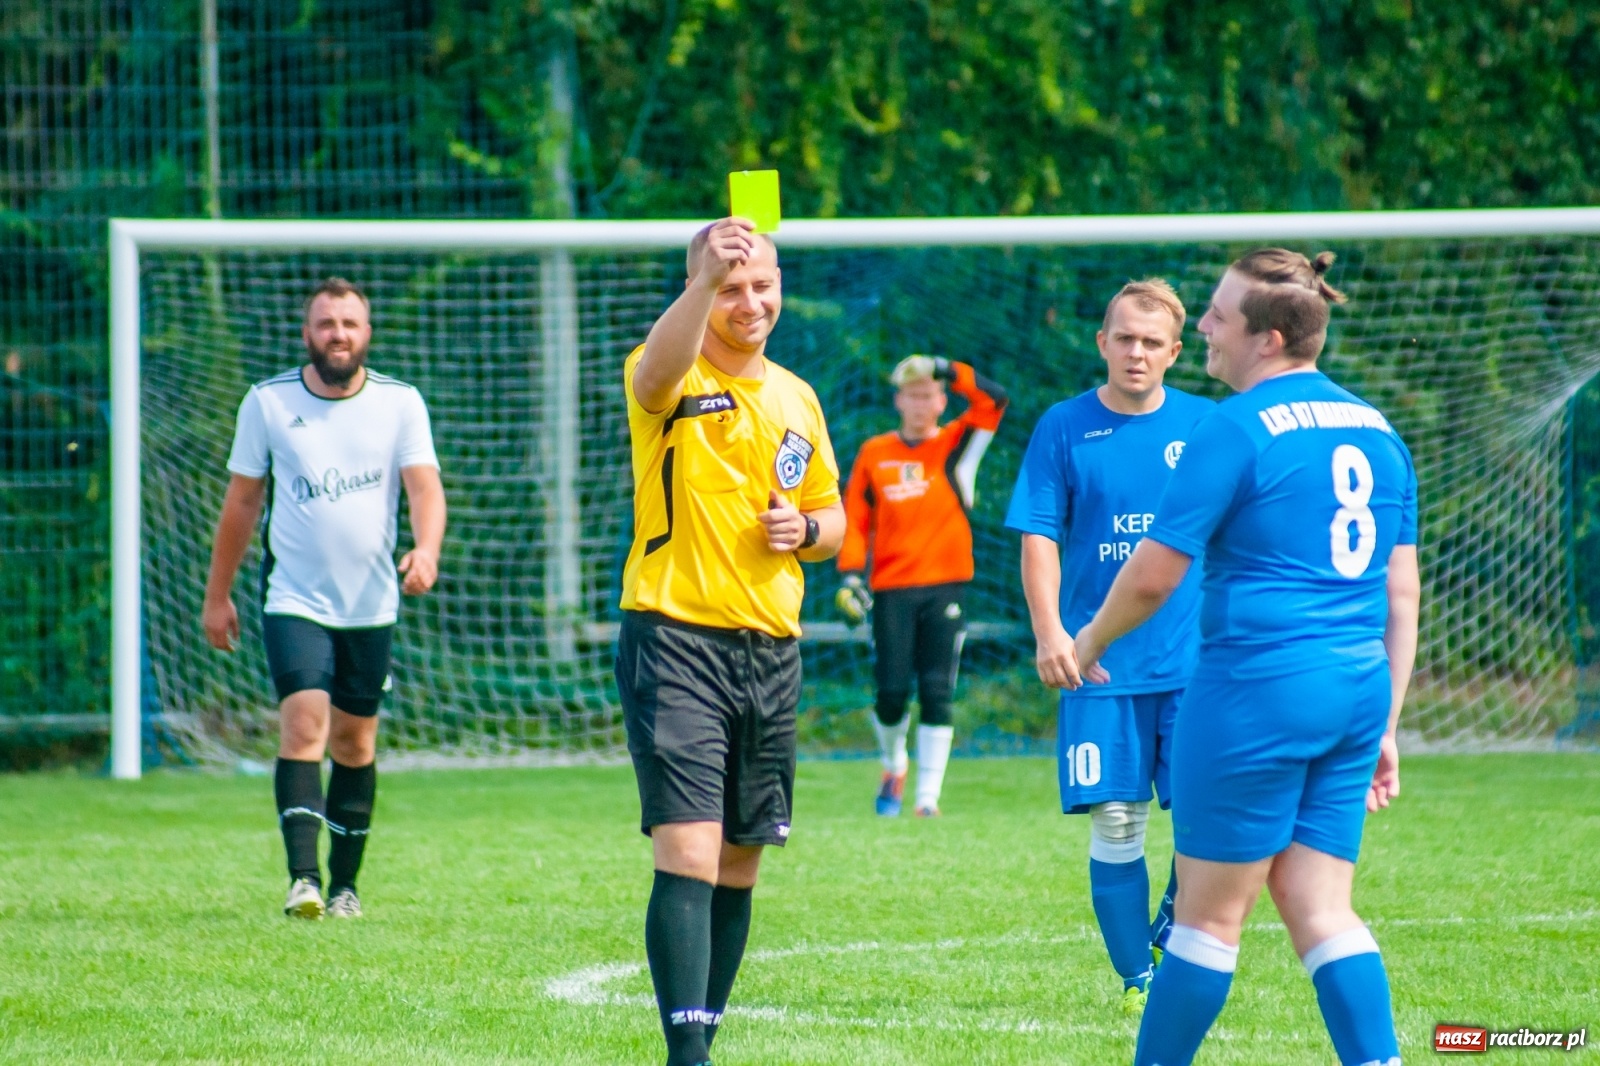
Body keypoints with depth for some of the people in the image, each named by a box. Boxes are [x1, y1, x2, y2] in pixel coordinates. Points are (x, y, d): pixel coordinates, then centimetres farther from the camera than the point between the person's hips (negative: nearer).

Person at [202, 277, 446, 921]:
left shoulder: (399, 403, 0)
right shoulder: (267, 403, 0)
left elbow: (424, 484, -10)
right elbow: (241, 502, 8)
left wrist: (426, 550, -30)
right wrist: (217, 595, 9)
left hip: (371, 603, 2)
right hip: (293, 599, -2)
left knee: (354, 744, 9)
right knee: (304, 725, -18)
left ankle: (344, 884, 20)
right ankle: (303, 879, -25)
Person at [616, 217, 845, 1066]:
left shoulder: (797, 399, 14)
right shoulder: (671, 381, -4)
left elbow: (832, 518, 24)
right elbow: (659, 369, -31)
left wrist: (805, 532, -1)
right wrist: (706, 282, -49)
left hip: (772, 649, 6)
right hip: (676, 637, -6)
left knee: (739, 865, 9)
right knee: (688, 853, -16)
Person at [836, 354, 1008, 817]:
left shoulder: (956, 446, 6)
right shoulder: (874, 454, 9)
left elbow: (993, 401, -7)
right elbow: (854, 518, 9)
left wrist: (947, 370, -14)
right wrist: (850, 574, -2)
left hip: (945, 587, -1)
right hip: (891, 590, 1)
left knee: (936, 692, -7)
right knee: (891, 691, -3)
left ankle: (928, 793, -5)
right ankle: (894, 765, 25)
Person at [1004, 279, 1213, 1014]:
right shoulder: (1065, 428, 2)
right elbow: (1039, 538, 0)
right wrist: (1049, 632, -13)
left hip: (1195, 662, 1)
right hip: (1101, 666, -1)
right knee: (1116, 823, -1)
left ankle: (1177, 953, 17)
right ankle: (1135, 978, 10)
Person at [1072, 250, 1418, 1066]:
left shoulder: (1236, 429, -10)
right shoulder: (1377, 431, 12)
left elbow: (1153, 574, -8)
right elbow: (1402, 593, 15)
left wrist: (1092, 639, 12)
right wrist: (1386, 724, 19)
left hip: (1256, 687, -7)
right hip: (1355, 692, 7)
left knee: (1210, 909, 4)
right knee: (1320, 907, 9)